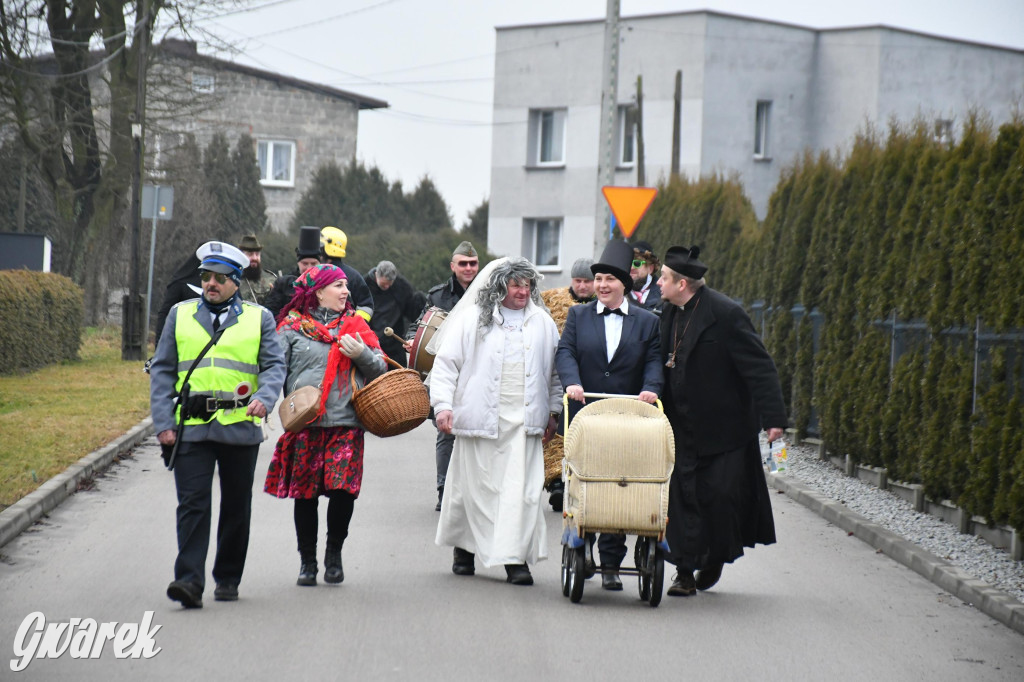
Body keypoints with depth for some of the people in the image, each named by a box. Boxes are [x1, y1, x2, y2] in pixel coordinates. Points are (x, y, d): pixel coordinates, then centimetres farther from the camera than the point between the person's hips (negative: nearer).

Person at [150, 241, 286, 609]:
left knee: (236, 507, 9)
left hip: (241, 428, 0)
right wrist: (163, 422, 0)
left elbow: (274, 365, 4)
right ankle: (189, 580, -15)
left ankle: (228, 579, 21)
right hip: (191, 427, 0)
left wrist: (264, 398, -17)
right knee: (192, 504, -10)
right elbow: (163, 370, 10)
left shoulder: (259, 318, 8)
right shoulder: (180, 315, 10)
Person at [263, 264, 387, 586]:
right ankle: (307, 560, 16)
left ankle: (334, 554, 12)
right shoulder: (291, 327, 6)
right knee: (304, 494, 3)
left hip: (346, 423, 1)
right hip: (305, 424, -1)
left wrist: (361, 354, -5)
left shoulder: (355, 324, 14)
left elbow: (381, 369, 14)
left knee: (343, 489, -9)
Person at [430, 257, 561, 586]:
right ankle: (464, 549, 24)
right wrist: (442, 405, -9)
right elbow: (446, 363, 1)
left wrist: (554, 411, 14)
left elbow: (555, 370, 18)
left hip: (524, 421, 2)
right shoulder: (471, 319, 2)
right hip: (480, 419, -2)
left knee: (522, 490, -6)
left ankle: (516, 558, -5)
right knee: (474, 486, 6)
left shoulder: (542, 322, 12)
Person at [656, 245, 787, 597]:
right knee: (683, 496, 2)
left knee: (720, 494, -3)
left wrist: (773, 417, -19)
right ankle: (685, 570, 7)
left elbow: (759, 366, -16)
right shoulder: (671, 313, 6)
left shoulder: (725, 313, -17)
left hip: (723, 428, -6)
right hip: (683, 427, 6)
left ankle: (715, 557, 20)